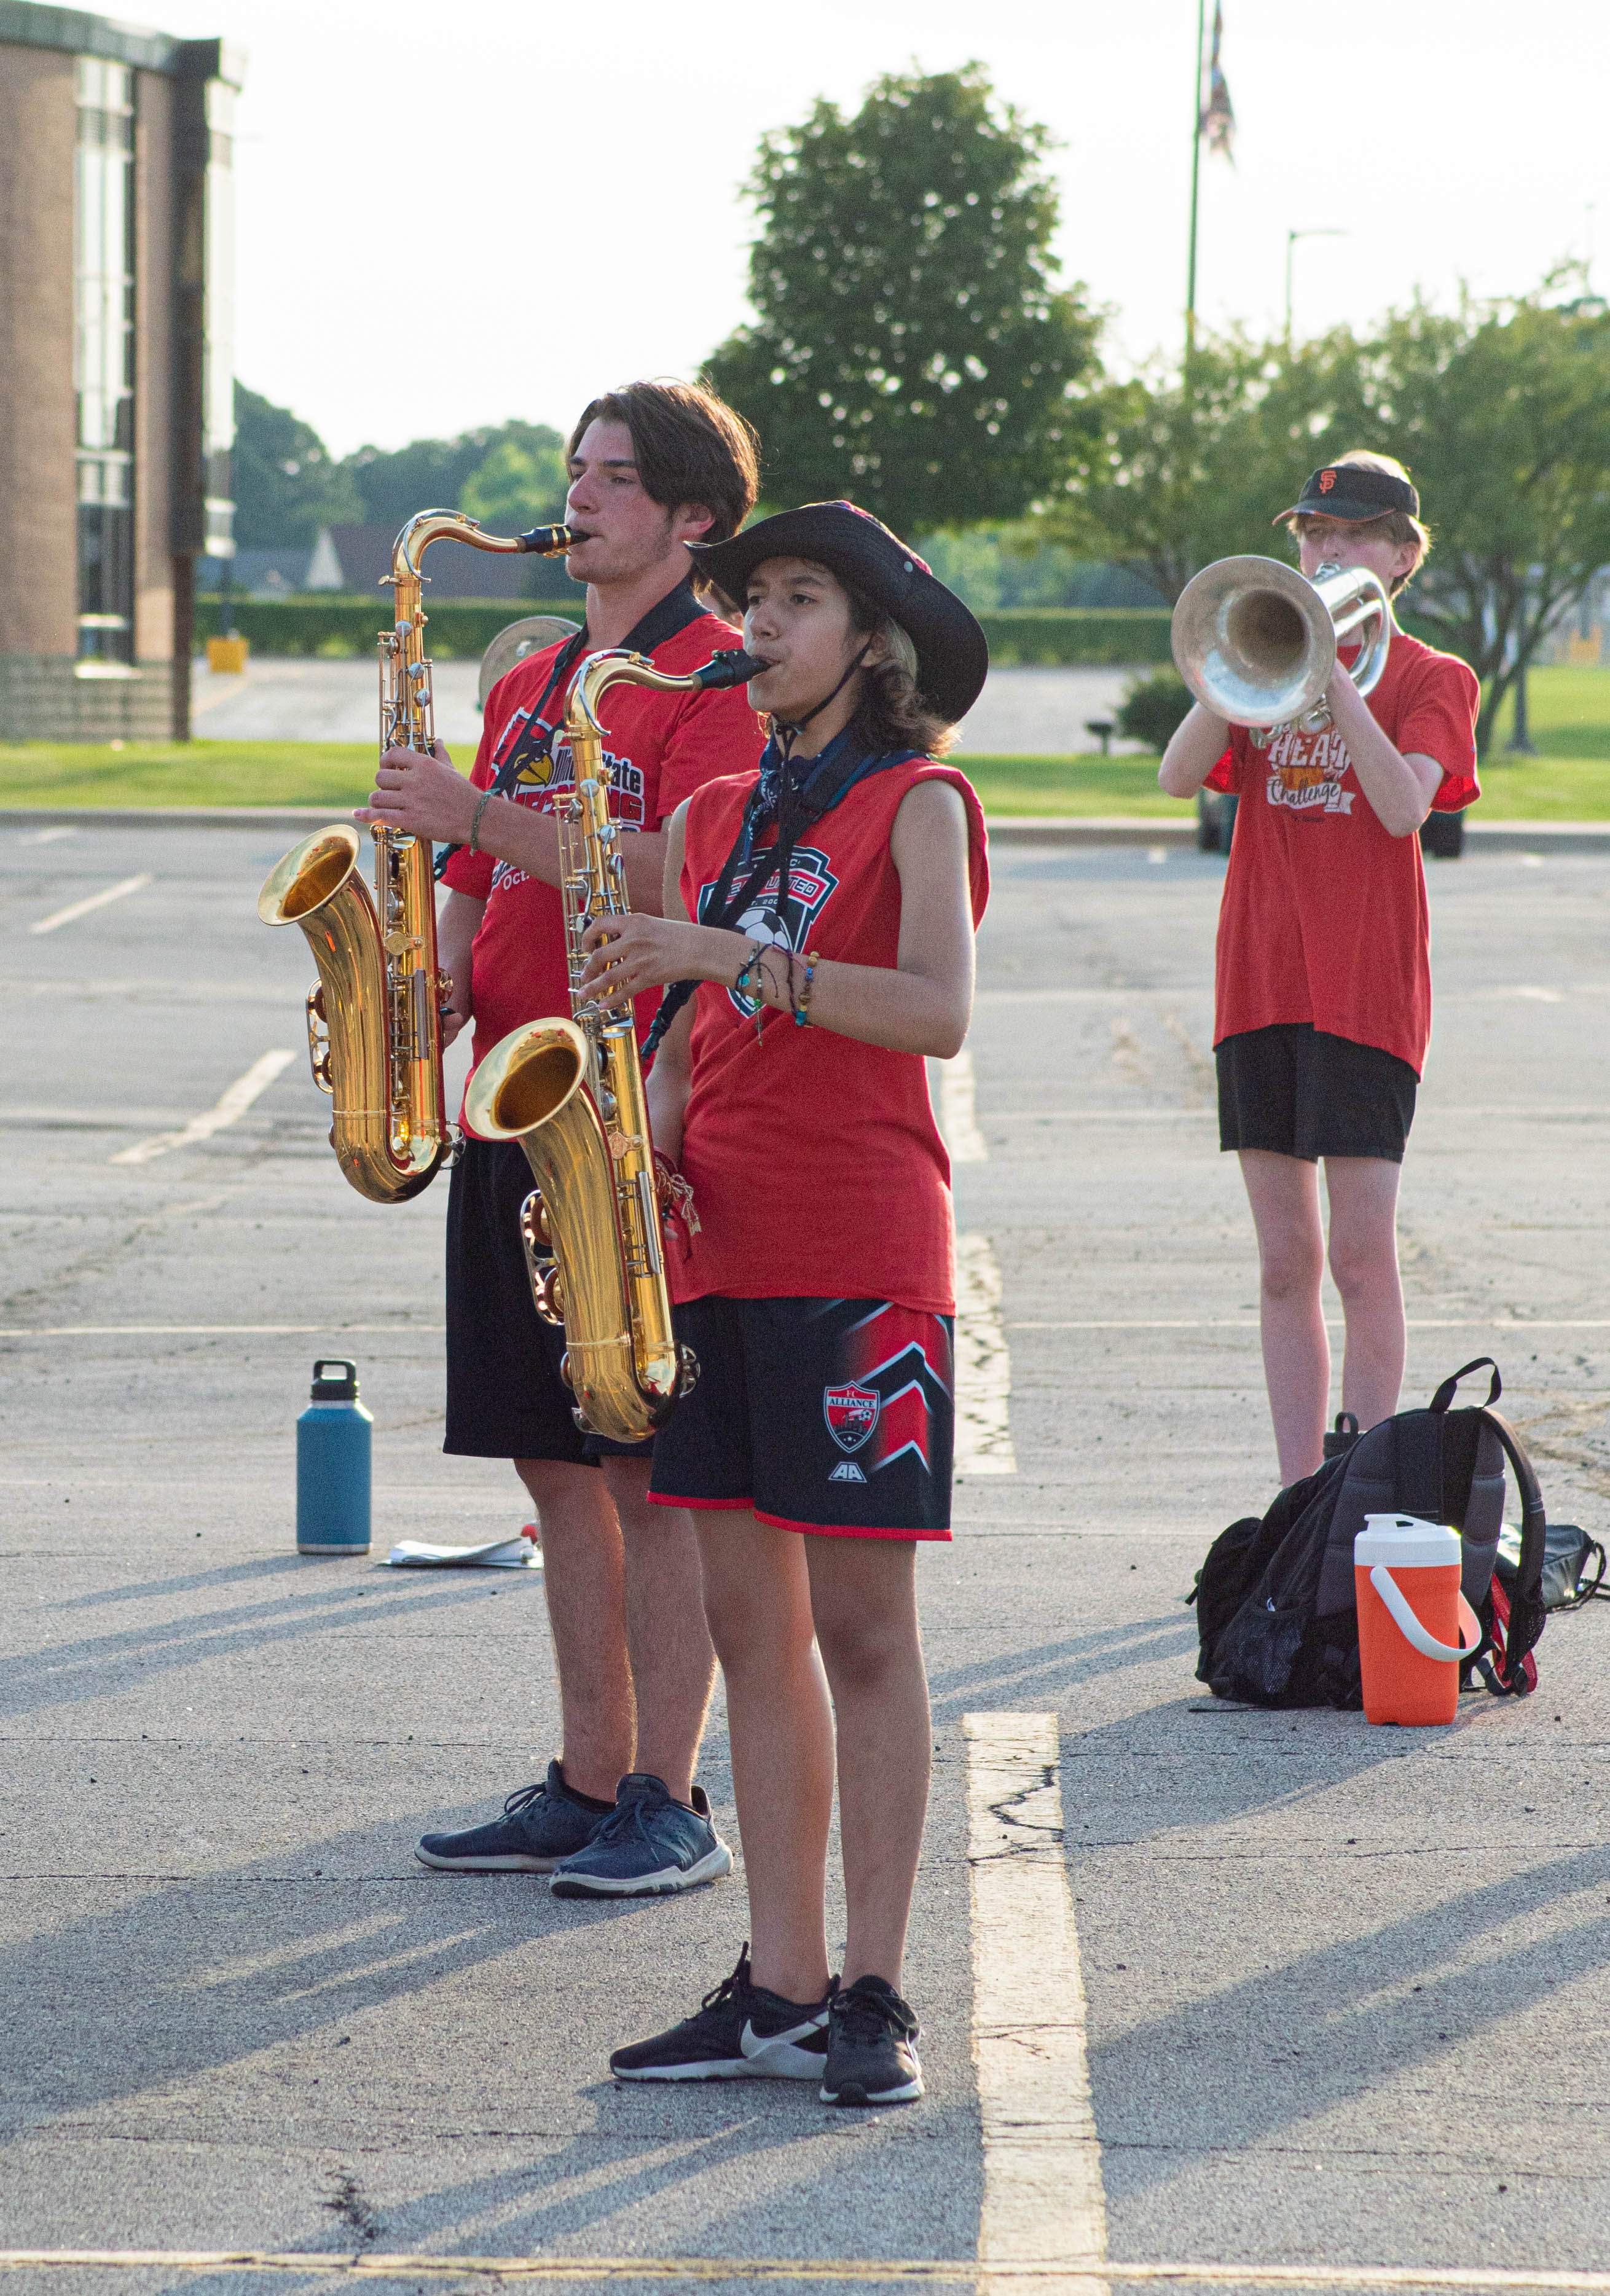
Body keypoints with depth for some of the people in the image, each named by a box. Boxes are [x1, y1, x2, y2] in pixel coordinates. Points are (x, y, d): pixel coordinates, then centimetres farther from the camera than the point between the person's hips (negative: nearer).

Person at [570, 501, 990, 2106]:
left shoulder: (914, 803, -2)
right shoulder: (711, 817, 16)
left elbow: (937, 1012, -17)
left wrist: (727, 952, -22)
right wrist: (649, 1151, -1)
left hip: (859, 1245, -6)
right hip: (719, 1239, 6)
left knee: (861, 1626, -4)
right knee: (750, 1624, 6)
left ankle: (871, 1998, 1)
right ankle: (777, 1989, 11)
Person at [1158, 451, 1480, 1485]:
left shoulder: (1432, 679, 3)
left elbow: (1403, 805, -15)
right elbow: (1179, 777, -2)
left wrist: (1335, 672, -18)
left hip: (1367, 988, -4)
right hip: (1260, 982, 4)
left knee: (1363, 1256, -8)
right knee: (1285, 1263, 5)